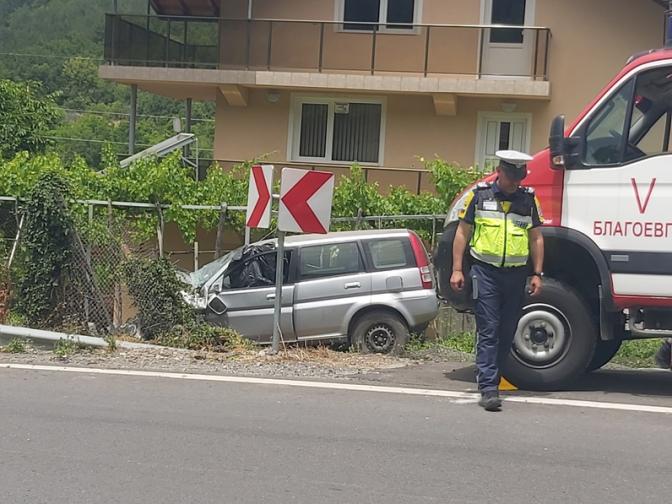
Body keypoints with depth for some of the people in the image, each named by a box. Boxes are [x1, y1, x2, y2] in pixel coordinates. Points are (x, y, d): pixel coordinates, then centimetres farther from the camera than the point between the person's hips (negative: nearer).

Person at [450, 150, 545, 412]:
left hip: (516, 274, 3)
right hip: (486, 272, -3)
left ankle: (491, 375, 24)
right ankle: (488, 388, -11)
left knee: (508, 331, 9)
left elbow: (536, 238, 14)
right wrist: (457, 270, 0)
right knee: (488, 330, -8)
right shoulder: (479, 195, 3)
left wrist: (537, 274, 7)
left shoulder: (529, 199, 9)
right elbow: (462, 233, 6)